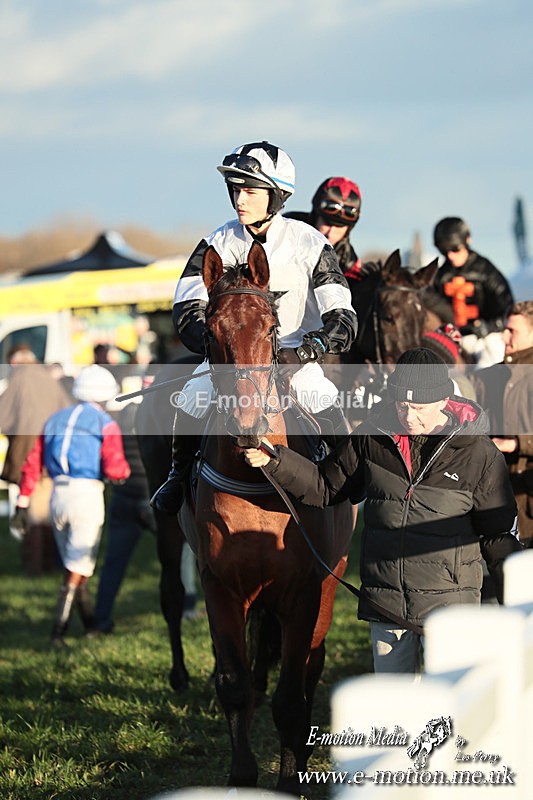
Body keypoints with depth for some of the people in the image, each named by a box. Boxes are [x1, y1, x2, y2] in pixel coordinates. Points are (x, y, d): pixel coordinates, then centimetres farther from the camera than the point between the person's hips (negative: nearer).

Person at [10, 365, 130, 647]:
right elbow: (114, 470, -12)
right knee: (77, 569, 0)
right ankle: (59, 630, -5)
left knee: (76, 564, 18)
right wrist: (125, 468, 12)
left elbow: (32, 466, 12)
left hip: (58, 496, 5)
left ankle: (91, 623, 30)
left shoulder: (55, 420, 17)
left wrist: (22, 506, 13)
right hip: (87, 495, -5)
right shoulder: (105, 424, 0)